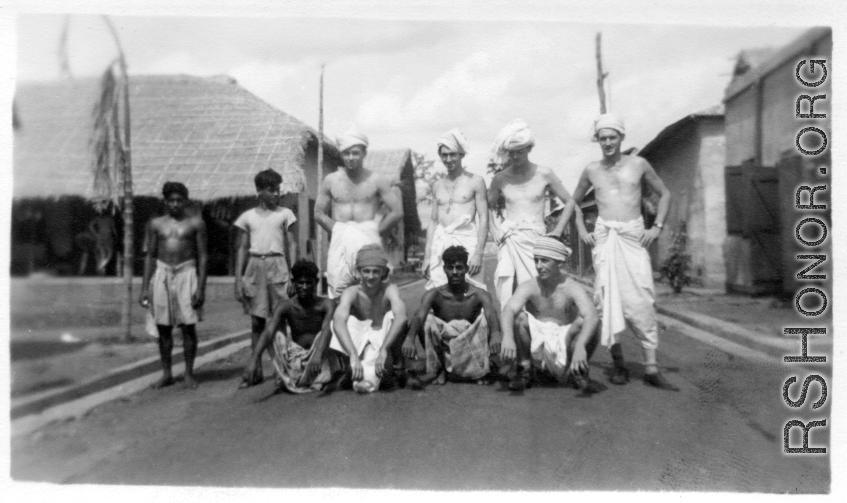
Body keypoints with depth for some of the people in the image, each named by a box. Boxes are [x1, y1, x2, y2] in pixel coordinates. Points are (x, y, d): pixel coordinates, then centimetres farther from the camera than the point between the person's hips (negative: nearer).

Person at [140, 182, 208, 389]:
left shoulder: (195, 223, 2)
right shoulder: (156, 224, 10)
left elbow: (202, 256, 0)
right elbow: (149, 256, 12)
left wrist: (201, 287, -7)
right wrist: (144, 287, 7)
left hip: (186, 273, -2)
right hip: (162, 274, 3)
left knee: (188, 326, -4)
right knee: (163, 327, 4)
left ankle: (189, 374, 6)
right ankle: (166, 374, 15)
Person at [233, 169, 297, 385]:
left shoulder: (285, 214, 7)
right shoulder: (248, 216, 10)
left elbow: (290, 246, 5)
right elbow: (242, 248, 10)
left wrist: (292, 275, -3)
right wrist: (238, 278, 4)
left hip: (277, 265, -1)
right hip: (255, 267, 1)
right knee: (257, 321, 4)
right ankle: (256, 369, 10)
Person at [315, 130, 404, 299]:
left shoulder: (377, 180, 3)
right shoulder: (331, 180, 10)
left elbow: (397, 212, 0)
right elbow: (318, 213, 14)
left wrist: (375, 230, -1)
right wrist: (337, 230, 4)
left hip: (368, 240, -2)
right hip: (339, 241, 2)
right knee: (338, 296, -3)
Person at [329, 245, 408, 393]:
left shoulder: (389, 290, -15)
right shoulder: (351, 292, -15)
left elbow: (401, 318, -35)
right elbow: (338, 322, -33)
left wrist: (383, 350, -45)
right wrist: (353, 356, -46)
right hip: (358, 345, 0)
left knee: (391, 316, -26)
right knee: (347, 320, -24)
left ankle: (372, 376, -27)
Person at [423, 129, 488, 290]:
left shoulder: (475, 181, 4)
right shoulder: (437, 186, 17)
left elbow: (484, 219, -1)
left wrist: (478, 253, -11)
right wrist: (426, 256, 13)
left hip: (466, 241, -4)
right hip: (440, 244, 4)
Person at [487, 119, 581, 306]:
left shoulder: (544, 174, 3)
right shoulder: (500, 179, 7)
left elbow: (570, 203, 9)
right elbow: (488, 207, 21)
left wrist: (557, 231, 1)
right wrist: (495, 231, 6)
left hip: (535, 240, -1)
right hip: (509, 240, 1)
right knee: (507, 291, -7)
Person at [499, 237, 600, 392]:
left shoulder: (573, 288, -15)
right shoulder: (528, 287, -12)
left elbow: (593, 316, -32)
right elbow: (508, 311, -29)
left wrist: (580, 346, -50)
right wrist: (508, 337, -51)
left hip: (565, 345, 0)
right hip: (536, 348, 0)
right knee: (519, 317, -26)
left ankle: (579, 371, 1)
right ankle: (523, 367, -5)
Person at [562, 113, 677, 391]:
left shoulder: (638, 164, 6)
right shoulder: (591, 170, 9)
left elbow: (665, 194, 15)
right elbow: (574, 201, 22)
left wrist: (657, 227, 3)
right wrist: (582, 230, 9)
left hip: (634, 236, -1)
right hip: (604, 237, 1)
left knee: (642, 300, -8)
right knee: (607, 300, -4)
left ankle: (651, 368, -4)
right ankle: (618, 364, 6)